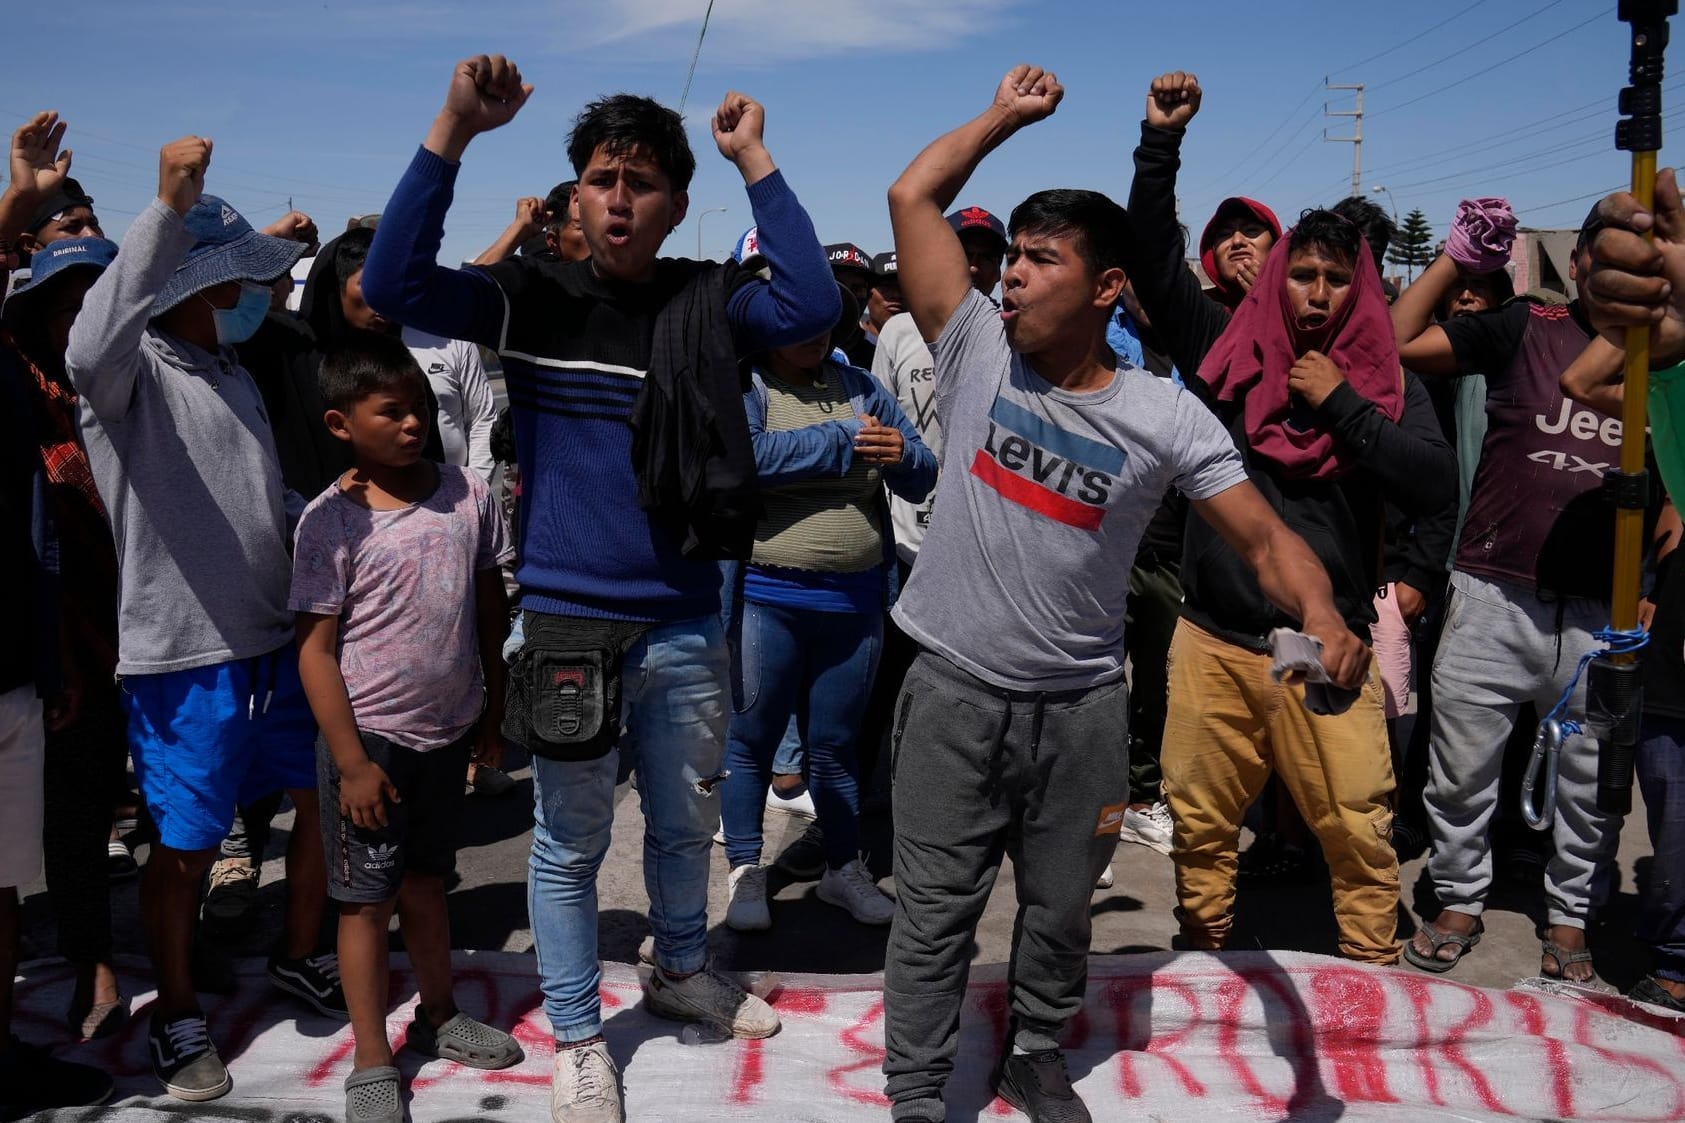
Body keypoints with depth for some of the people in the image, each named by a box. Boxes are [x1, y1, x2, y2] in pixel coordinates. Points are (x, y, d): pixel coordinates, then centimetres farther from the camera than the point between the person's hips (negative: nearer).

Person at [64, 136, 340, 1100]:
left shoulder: (233, 367, 12)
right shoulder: (134, 369, -11)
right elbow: (90, 350, -38)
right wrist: (169, 209, -41)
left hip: (281, 639, 7)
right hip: (184, 656, -7)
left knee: (333, 799, 15)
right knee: (187, 846, 5)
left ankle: (300, 955, 37)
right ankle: (178, 1013, 26)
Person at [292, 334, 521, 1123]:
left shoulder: (467, 493, -2)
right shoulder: (331, 519, -14)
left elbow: (490, 602, 9)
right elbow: (316, 648, -13)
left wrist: (493, 703, 11)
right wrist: (352, 762, -14)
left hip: (447, 730, 4)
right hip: (370, 737, -4)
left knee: (425, 883, 20)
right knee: (368, 900, 7)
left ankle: (439, 1018, 38)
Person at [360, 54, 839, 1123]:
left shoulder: (709, 302, 0)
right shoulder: (533, 297, -5)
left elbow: (813, 304, -17)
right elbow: (393, 283, -18)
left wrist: (755, 161, -15)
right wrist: (455, 128, -24)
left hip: (685, 624, 2)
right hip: (566, 623, -2)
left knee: (687, 821, 20)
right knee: (571, 845, 10)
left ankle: (683, 969, 46)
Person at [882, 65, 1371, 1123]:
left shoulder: (1167, 417, -7)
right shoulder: (978, 352, -5)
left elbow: (1267, 536, -9)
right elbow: (914, 195, -4)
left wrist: (1325, 617, -28)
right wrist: (1008, 114, 2)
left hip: (1082, 705, 1)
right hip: (955, 689, 0)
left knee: (1061, 908, 18)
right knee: (934, 912, 7)